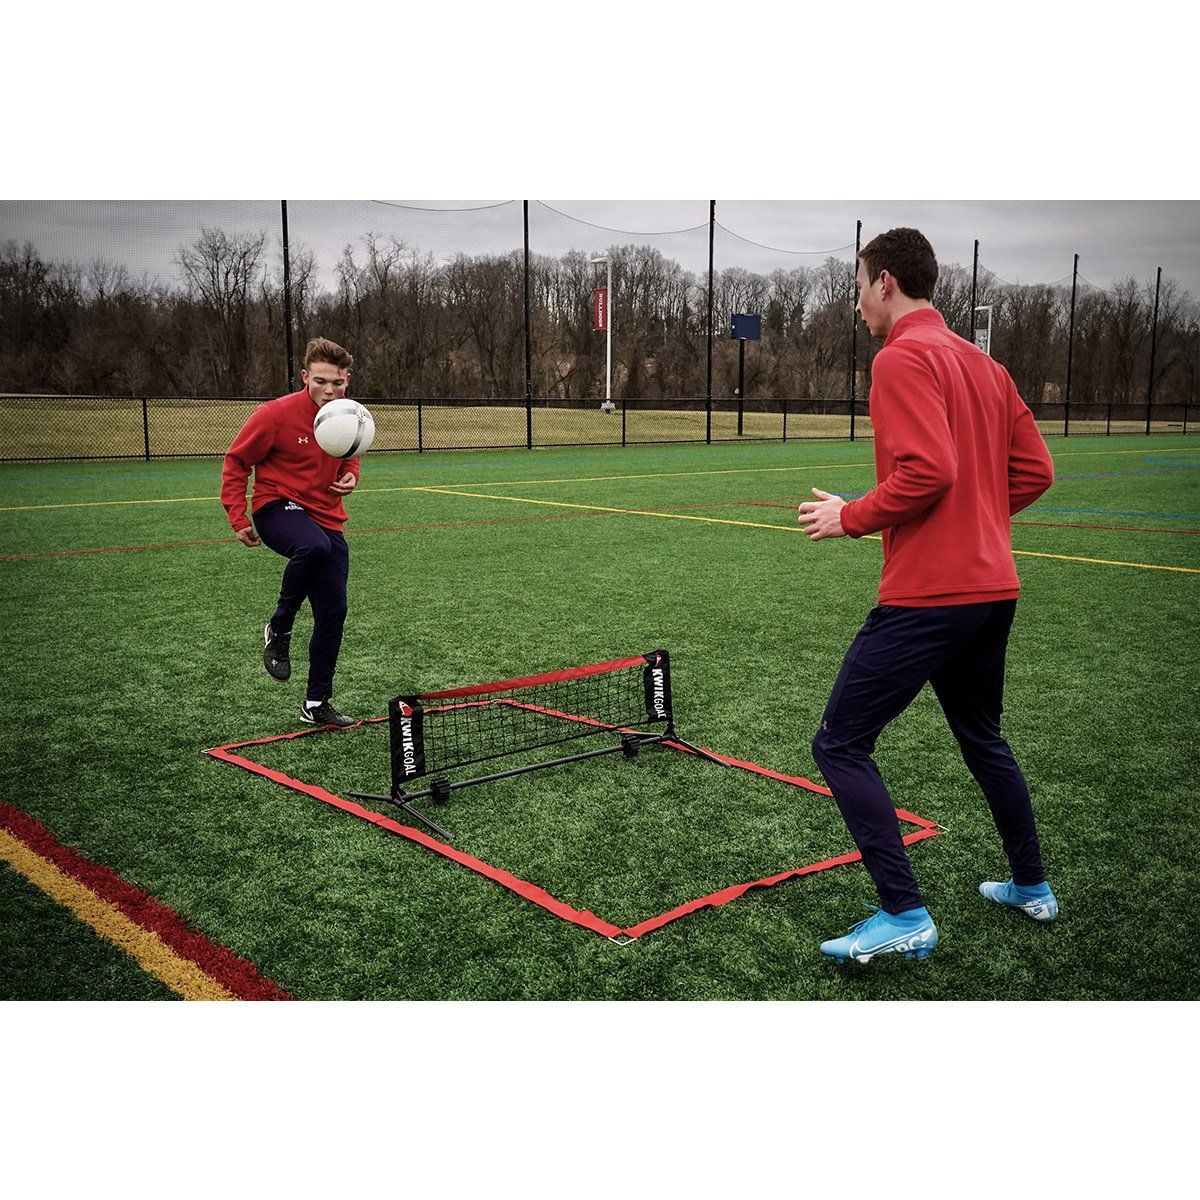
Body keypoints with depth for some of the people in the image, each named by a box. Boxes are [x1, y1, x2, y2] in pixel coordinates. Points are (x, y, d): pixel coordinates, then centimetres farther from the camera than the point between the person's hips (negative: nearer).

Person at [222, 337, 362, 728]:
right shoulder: (276, 414, -14)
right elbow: (236, 461, -5)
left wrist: (350, 476, -1)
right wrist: (238, 518, -10)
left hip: (327, 519, 6)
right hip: (278, 506, -5)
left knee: (333, 612, 2)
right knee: (314, 546, -40)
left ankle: (317, 703, 18)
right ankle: (279, 629, -15)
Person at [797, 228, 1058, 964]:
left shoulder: (904, 357, -11)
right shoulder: (984, 364, 15)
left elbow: (926, 470, -23)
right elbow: (1035, 471, 13)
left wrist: (851, 518, -10)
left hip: (927, 594, -9)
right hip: (993, 588, 10)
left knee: (841, 745, -2)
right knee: (983, 739, 25)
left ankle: (905, 917, -3)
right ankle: (1032, 888, 38)